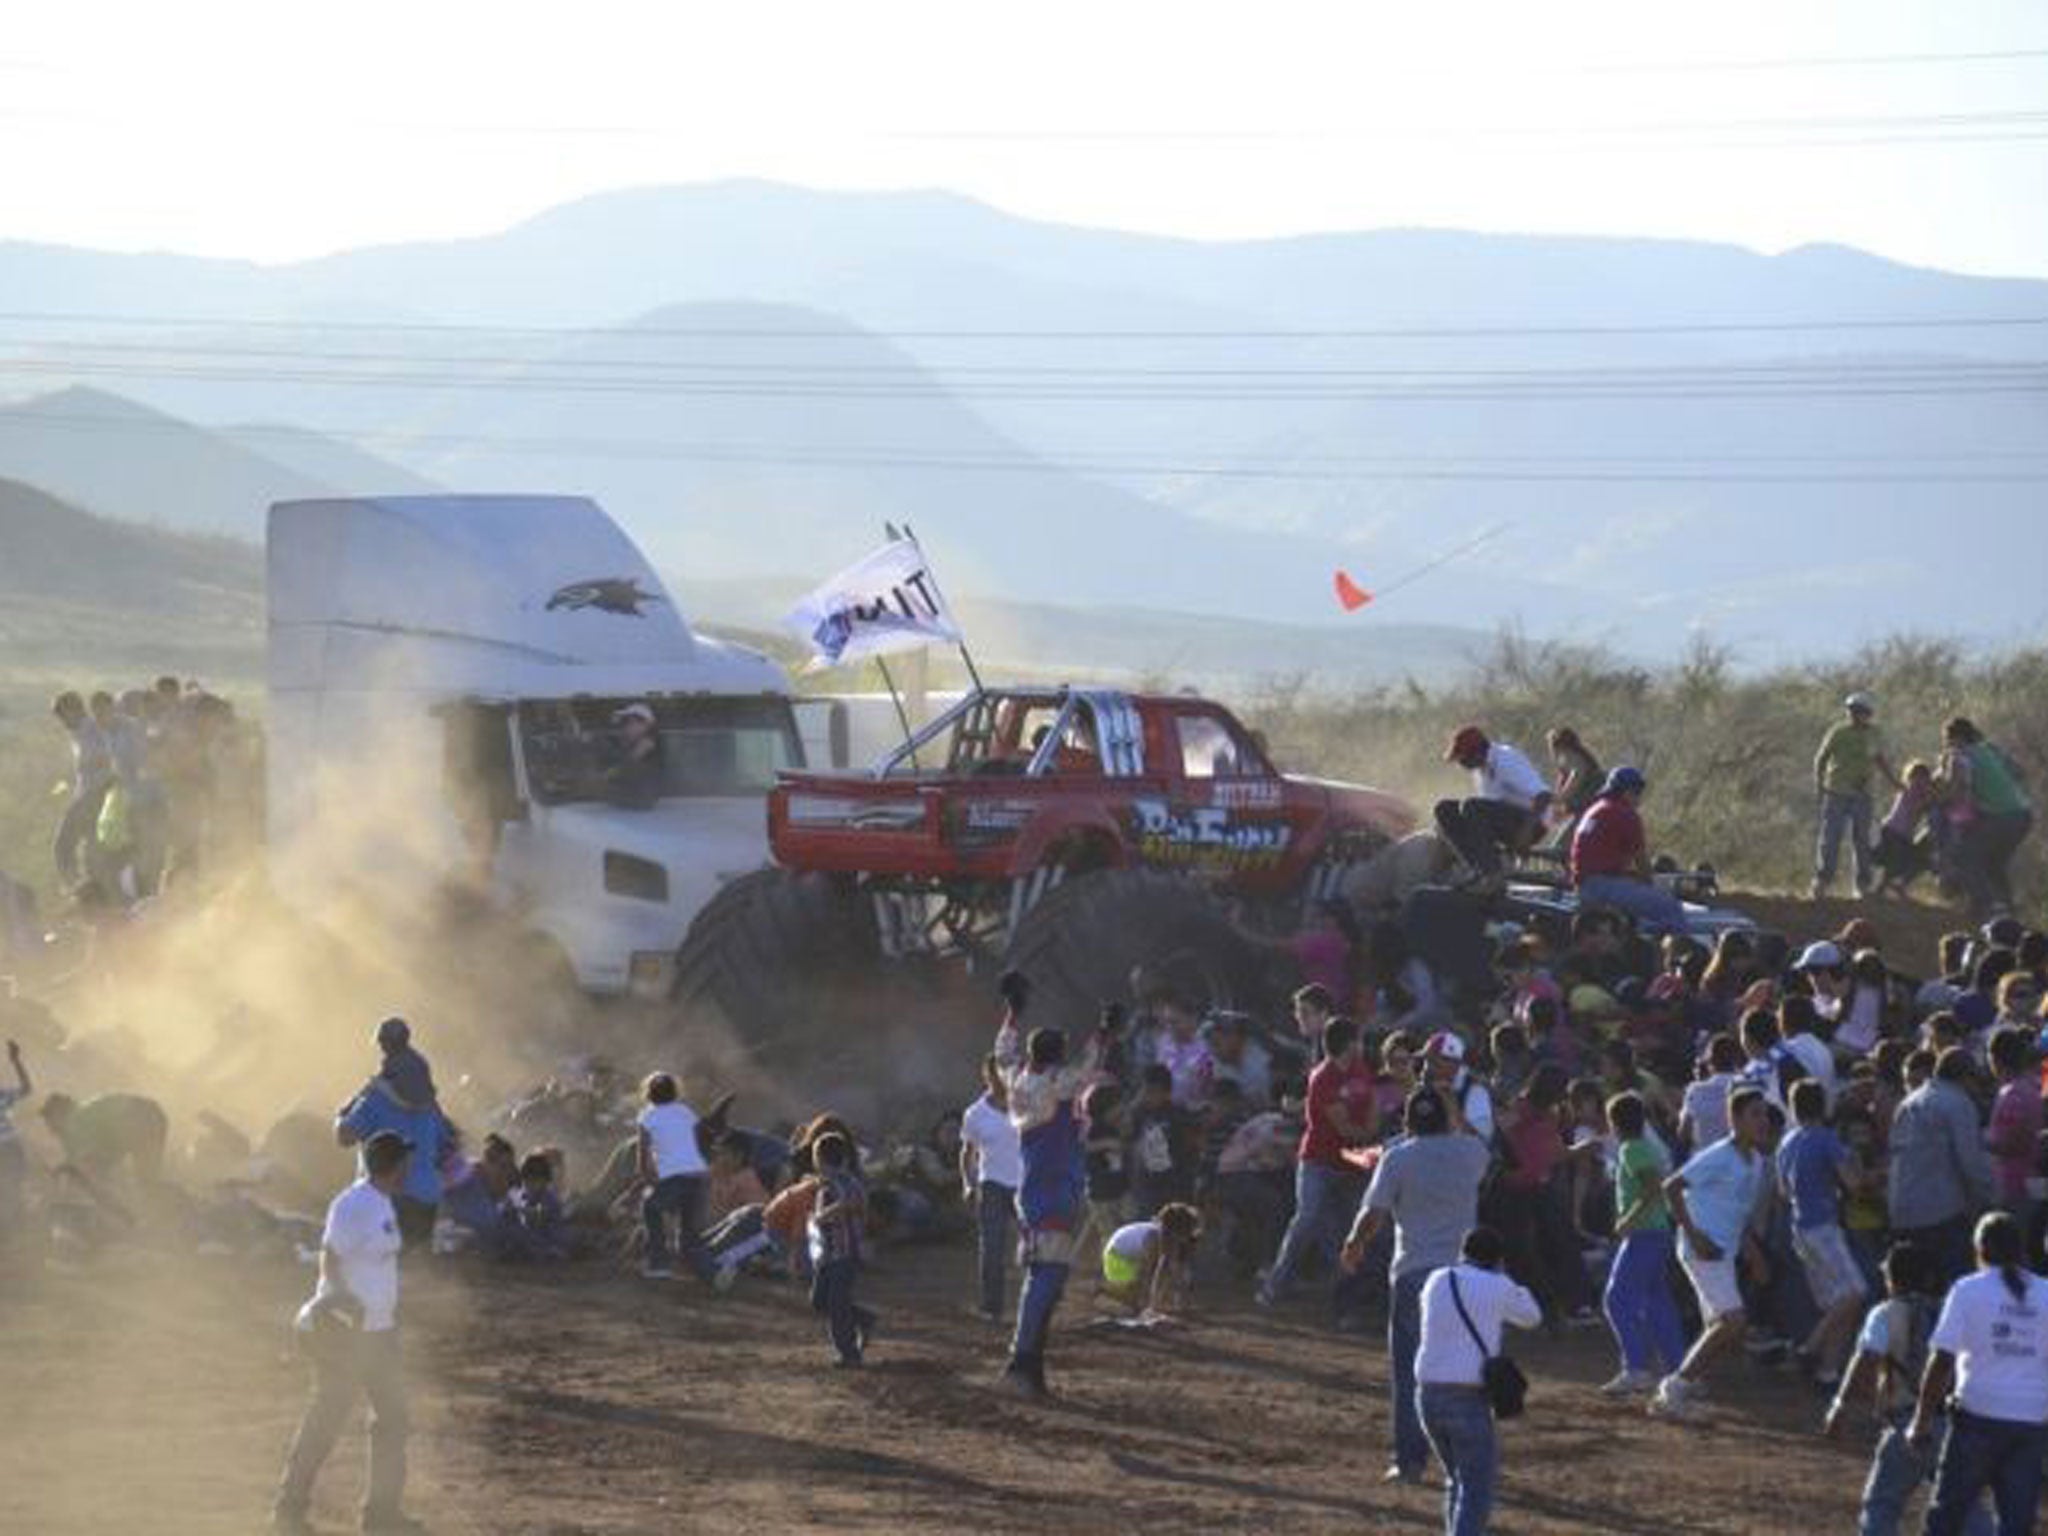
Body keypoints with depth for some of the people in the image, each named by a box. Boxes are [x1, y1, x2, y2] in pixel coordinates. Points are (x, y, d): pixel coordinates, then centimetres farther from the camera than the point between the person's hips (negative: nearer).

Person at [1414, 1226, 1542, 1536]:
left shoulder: (1436, 1282, 9)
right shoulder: (1498, 1288, -3)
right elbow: (1531, 1317, 17)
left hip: (1428, 1394, 6)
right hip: (1469, 1401, -6)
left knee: (1458, 1478, 24)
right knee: (1476, 1492, -4)